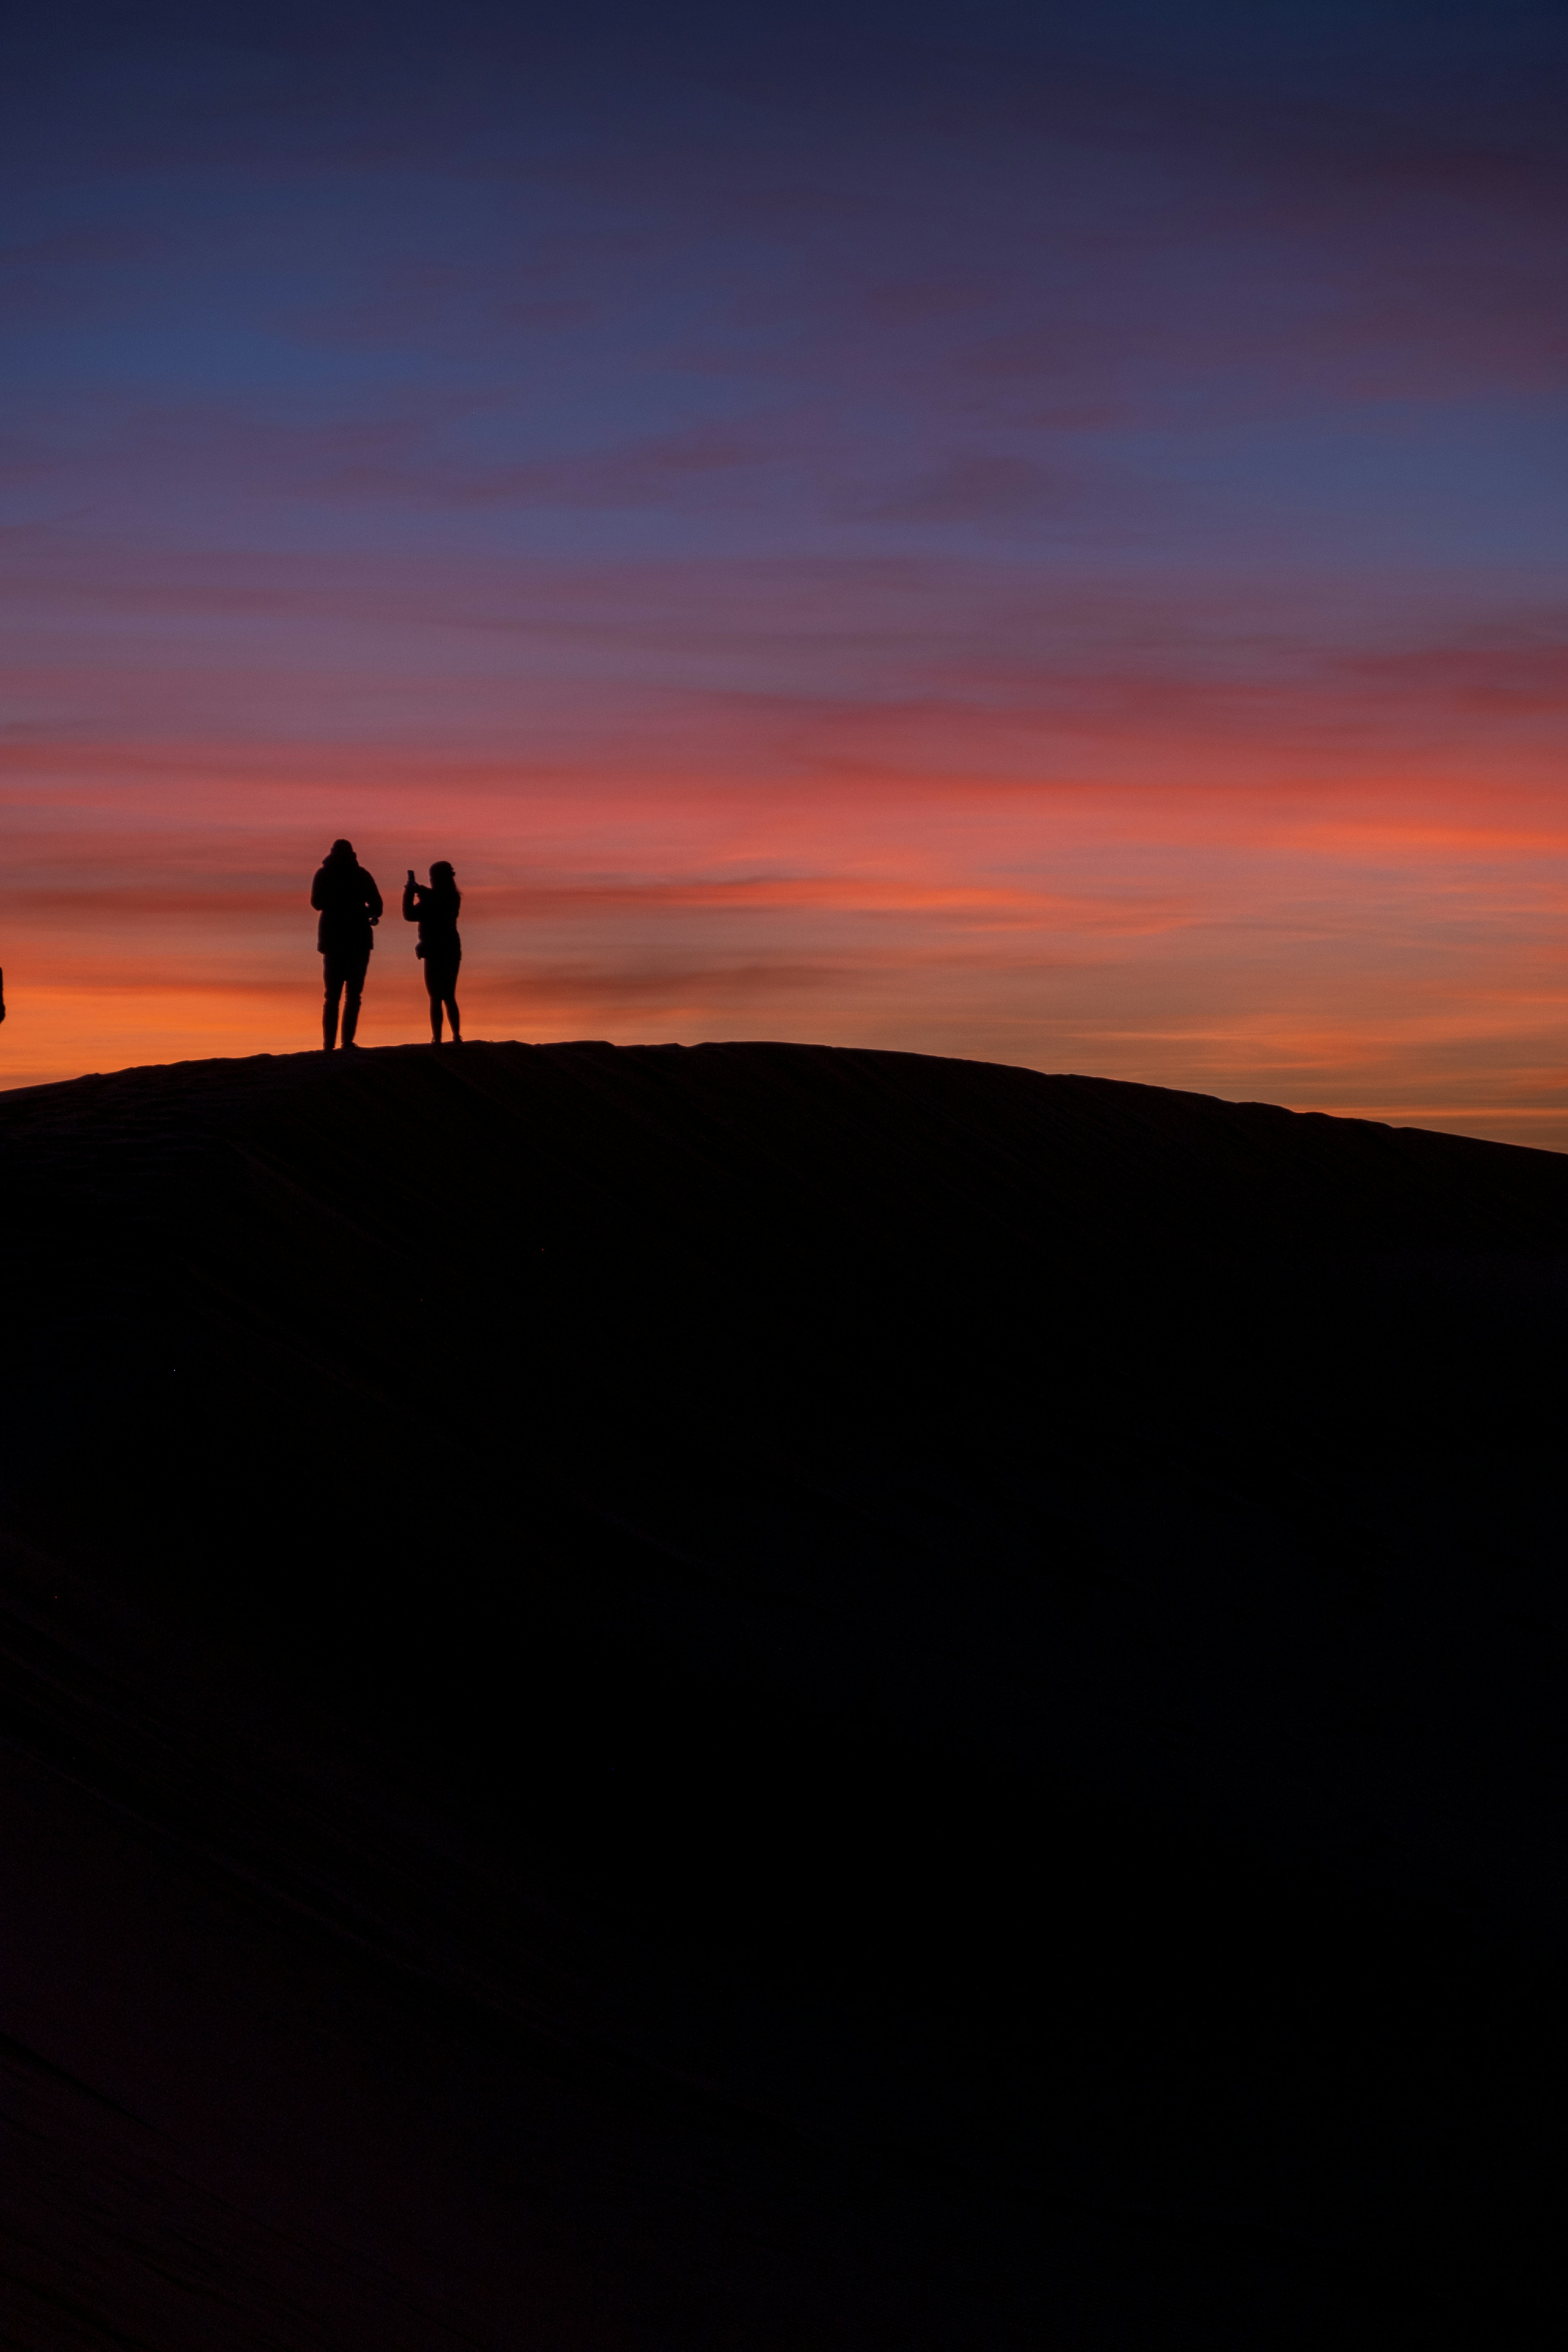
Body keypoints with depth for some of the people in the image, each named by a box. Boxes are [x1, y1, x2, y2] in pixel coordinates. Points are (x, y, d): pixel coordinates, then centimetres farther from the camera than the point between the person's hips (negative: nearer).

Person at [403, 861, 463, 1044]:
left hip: (436, 952, -7)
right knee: (449, 997, 16)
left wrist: (409, 892, -4)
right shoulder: (453, 897, 8)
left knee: (436, 998, -5)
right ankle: (457, 1037, 14)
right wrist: (417, 890, 22)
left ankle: (437, 1039, -8)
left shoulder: (432, 898, -15)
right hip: (453, 952, 7)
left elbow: (410, 916, -14)